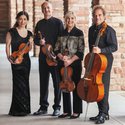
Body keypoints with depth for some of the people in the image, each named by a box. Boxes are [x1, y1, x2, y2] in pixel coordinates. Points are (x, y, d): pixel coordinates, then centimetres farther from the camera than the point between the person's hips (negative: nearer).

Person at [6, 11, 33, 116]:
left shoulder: (29, 33, 12)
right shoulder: (12, 32, -3)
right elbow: (8, 45, -3)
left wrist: (30, 43, -4)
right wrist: (9, 57, -15)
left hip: (26, 60, 6)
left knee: (25, 84, 9)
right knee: (19, 83, -11)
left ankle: (25, 108, 17)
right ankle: (18, 109, -6)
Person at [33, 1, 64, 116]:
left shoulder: (58, 22, 1)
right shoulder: (39, 24, 14)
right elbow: (35, 39, 17)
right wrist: (39, 42, -7)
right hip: (43, 56, 4)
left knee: (57, 82, -1)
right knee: (43, 82, 7)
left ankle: (57, 107, 6)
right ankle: (43, 107, 15)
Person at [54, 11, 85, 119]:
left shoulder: (79, 33, -1)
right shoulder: (62, 33, 11)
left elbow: (81, 51, -6)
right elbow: (57, 49, 10)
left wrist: (70, 60, -15)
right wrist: (62, 57, -9)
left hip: (75, 63, -4)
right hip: (62, 64, 4)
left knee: (75, 86, -2)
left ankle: (76, 111, 8)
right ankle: (67, 111, 17)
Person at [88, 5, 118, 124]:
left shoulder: (109, 30, -9)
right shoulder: (91, 29, 15)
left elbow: (114, 47, -14)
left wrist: (100, 50, -25)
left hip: (105, 60, -7)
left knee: (103, 87, -10)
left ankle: (104, 114, -4)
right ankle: (101, 113, 16)